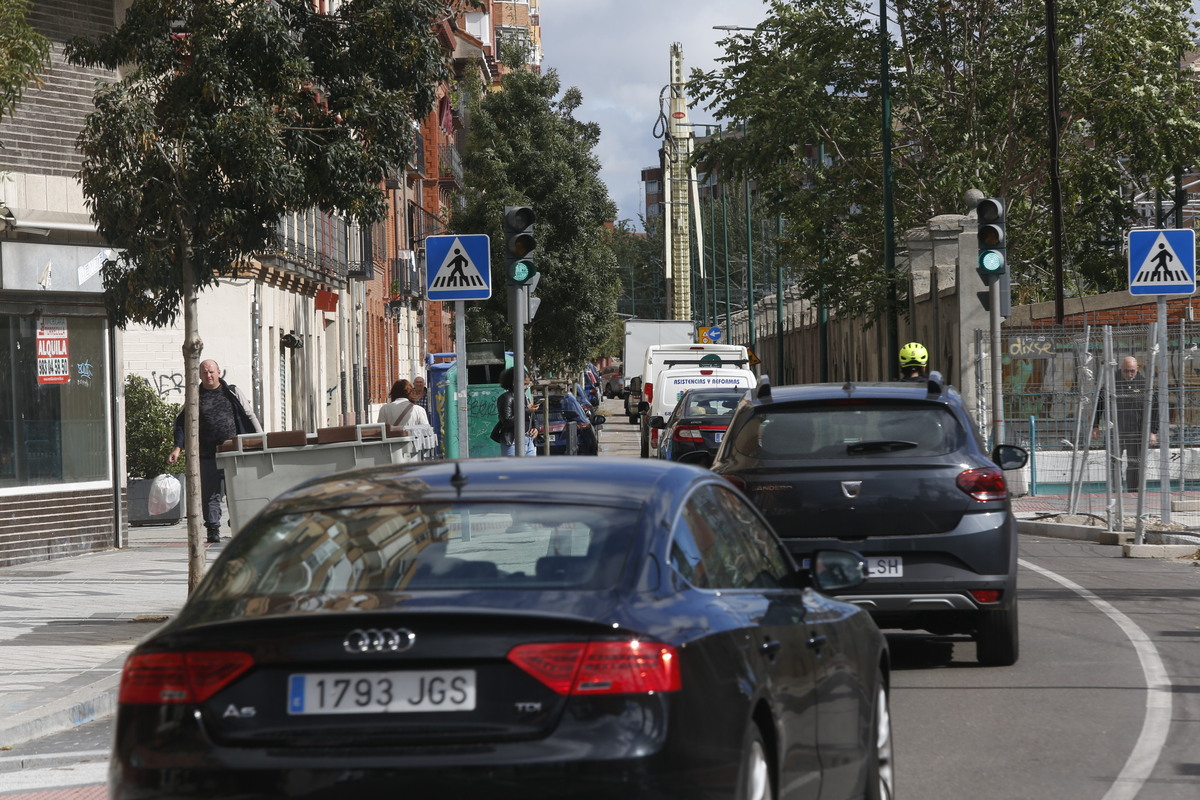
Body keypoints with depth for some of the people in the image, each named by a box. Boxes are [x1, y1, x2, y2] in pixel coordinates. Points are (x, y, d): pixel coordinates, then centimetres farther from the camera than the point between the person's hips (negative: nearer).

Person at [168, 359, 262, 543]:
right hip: (207, 454, 0)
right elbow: (181, 423, 12)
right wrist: (178, 448, 0)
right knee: (210, 493, -3)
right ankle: (213, 530, -1)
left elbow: (249, 416, 13)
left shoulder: (231, 393, 9)